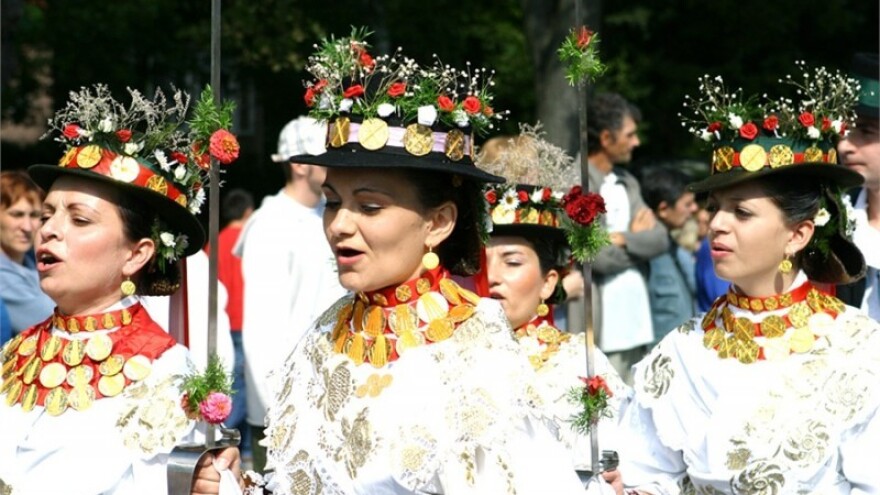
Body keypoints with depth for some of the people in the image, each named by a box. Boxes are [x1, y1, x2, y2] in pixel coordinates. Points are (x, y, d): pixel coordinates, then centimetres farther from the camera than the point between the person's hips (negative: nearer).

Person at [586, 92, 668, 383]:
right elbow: (595, 256, -17)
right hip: (602, 326, -8)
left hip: (636, 323, 8)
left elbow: (660, 239, 9)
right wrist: (638, 237, 0)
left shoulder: (627, 183, 16)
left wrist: (623, 239, -9)